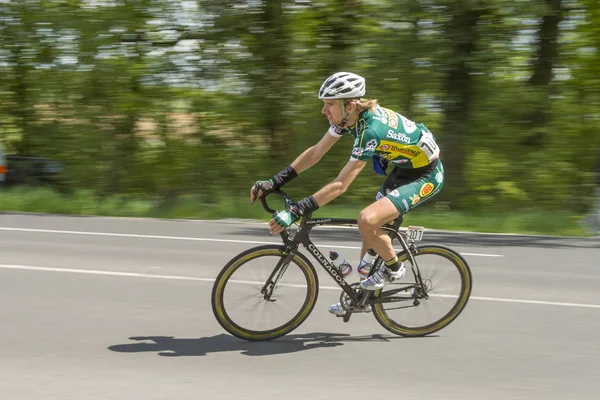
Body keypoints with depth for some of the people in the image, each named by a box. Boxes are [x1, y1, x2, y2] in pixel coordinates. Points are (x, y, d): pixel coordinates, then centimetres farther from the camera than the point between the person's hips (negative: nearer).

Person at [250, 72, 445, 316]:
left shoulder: (371, 129, -34)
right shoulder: (349, 117, -8)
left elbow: (340, 185, -34)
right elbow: (315, 153, 0)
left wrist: (295, 212, -35)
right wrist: (273, 182, -5)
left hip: (426, 176, -9)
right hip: (404, 169, 9)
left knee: (367, 220, -25)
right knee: (371, 231, 13)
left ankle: (393, 268, 0)